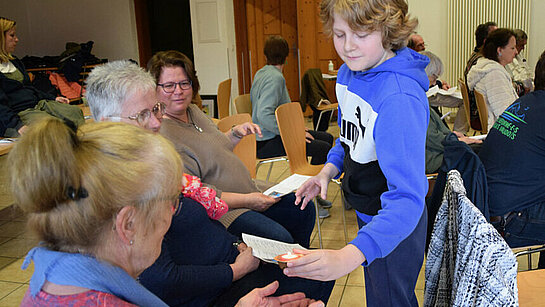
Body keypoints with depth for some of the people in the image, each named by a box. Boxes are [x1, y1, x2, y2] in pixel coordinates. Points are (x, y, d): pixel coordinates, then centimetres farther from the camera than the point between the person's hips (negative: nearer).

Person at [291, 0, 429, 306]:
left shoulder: (399, 99, -34)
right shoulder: (348, 73, -6)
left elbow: (407, 197, -41)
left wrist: (349, 257, -53)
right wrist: (330, 169, -6)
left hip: (395, 225, -8)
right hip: (368, 214, 8)